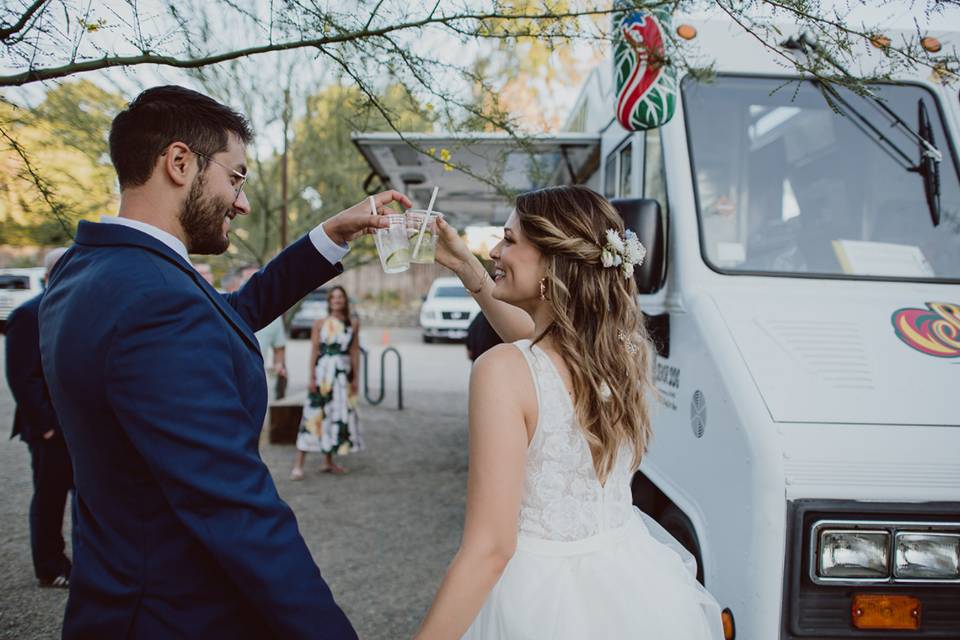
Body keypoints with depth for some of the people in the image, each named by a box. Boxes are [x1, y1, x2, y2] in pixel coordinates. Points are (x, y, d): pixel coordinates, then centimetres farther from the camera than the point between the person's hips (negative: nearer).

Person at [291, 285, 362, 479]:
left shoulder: (353, 323, 7)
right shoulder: (320, 323, 1)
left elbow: (355, 351, 8)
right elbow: (314, 352, -2)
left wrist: (355, 377, 4)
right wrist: (312, 378, -8)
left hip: (344, 374, 4)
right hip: (323, 373, -3)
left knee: (340, 416, 9)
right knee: (315, 416, -7)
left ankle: (329, 462, 22)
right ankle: (298, 465, -4)